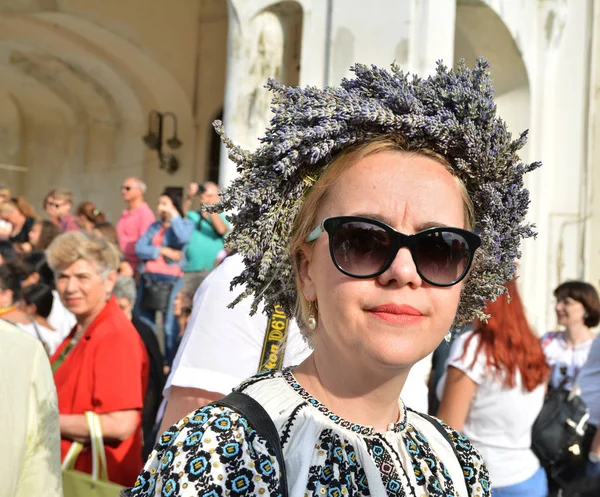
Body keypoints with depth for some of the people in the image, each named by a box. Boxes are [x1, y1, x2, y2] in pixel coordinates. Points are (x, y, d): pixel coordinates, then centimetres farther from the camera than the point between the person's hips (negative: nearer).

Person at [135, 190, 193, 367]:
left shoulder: (185, 224, 5)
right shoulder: (154, 226, 18)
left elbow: (183, 238, -19)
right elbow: (139, 248, 5)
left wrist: (174, 215, -9)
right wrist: (162, 251, -8)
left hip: (171, 279, -5)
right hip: (148, 277, 6)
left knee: (170, 324, -6)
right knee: (144, 321, 9)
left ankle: (170, 363, 2)